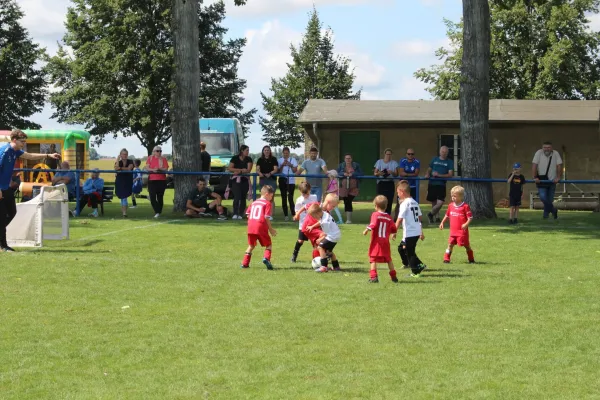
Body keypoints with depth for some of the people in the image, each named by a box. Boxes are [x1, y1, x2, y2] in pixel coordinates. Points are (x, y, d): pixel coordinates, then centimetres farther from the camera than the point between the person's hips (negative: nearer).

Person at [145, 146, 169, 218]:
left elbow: (166, 169, -3)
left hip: (161, 180, 0)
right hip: (152, 180, 0)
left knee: (160, 197, 4)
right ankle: (157, 212, -4)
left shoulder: (163, 159, 4)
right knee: (152, 197, -9)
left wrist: (159, 169, -20)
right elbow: (147, 168, -2)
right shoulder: (150, 158, 6)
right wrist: (153, 170, -21)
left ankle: (159, 212, 13)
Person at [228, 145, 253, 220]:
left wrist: (239, 172, -17)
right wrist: (241, 170, -12)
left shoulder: (249, 159, 6)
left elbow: (248, 170, -6)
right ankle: (235, 214, -17)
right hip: (236, 180, -3)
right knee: (237, 197, -15)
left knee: (243, 198, 2)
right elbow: (230, 168, -6)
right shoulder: (235, 158, 0)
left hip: (245, 180, 3)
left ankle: (240, 214, 6)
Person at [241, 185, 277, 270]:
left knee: (251, 245, 20)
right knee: (269, 244, 8)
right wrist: (270, 229, 0)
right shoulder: (267, 203, 0)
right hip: (261, 228, -5)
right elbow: (266, 217, -8)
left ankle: (245, 263, 15)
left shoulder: (253, 203, 20)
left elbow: (248, 214, 14)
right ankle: (266, 258, -17)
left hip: (251, 227, 5)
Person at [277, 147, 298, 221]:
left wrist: (291, 165, -14)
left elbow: (295, 170, 2)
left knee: (290, 198, -10)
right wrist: (282, 165, -11)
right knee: (284, 198, 1)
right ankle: (286, 215, 5)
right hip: (282, 181, 2)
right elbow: (278, 171, 2)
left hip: (291, 181, -2)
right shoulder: (279, 160, 8)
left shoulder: (293, 160, 7)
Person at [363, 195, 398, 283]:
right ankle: (393, 277, 22)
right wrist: (393, 234, 30)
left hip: (376, 241, -5)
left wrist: (367, 230, -18)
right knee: (389, 259, 16)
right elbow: (394, 228, 12)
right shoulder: (388, 217, 7)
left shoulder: (375, 215, -7)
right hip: (385, 242, 5)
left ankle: (374, 276, -12)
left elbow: (373, 224, -23)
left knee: (373, 259, -1)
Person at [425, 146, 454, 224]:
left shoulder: (449, 162, 4)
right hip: (432, 183, 3)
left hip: (441, 184, -2)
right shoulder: (434, 159, 14)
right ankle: (436, 217, 24)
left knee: (440, 202, -15)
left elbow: (450, 174, -6)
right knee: (433, 202, 6)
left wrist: (439, 175, -16)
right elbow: (429, 169, 22)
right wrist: (427, 174, -1)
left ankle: (431, 214, 8)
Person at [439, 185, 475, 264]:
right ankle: (446, 259, 5)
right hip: (453, 231, 5)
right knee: (450, 244, 0)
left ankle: (471, 259, 19)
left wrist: (466, 224, -24)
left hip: (462, 231, -5)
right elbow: (447, 215, 23)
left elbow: (470, 217, -10)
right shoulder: (451, 205, 9)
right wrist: (442, 222, 15)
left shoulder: (465, 206, -10)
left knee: (466, 245, 4)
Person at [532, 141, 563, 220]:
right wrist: (534, 177, -20)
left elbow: (559, 165, -6)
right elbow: (534, 165, -12)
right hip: (541, 180, -1)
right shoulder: (539, 153, -8)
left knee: (550, 199, 5)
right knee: (543, 197, -16)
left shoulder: (556, 154, -5)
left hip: (552, 180, 1)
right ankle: (553, 210, 2)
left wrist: (558, 177, -16)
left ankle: (546, 214, 23)